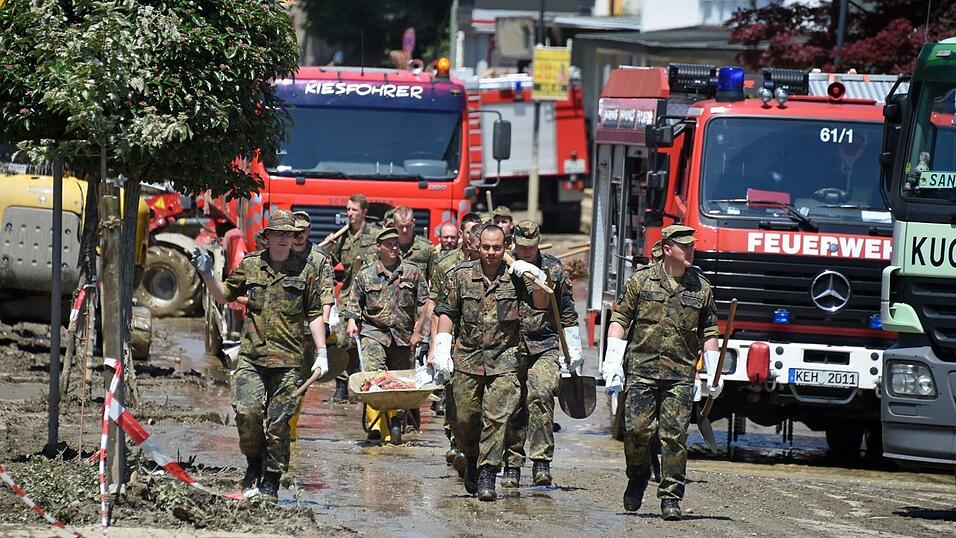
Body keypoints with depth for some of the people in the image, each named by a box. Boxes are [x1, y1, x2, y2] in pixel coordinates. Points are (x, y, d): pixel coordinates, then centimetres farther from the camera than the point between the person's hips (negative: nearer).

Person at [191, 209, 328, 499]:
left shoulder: (306, 270, 6)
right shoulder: (250, 265, 9)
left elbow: (314, 314, 9)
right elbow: (223, 296, 20)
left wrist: (322, 353, 3)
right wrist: (208, 274, 4)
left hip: (288, 360, -1)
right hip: (251, 356, 1)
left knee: (277, 422, -1)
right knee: (247, 411, -14)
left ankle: (271, 481, 10)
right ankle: (254, 465, 10)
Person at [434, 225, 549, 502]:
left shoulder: (514, 276, 2)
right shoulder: (461, 275, 4)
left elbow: (541, 303, -2)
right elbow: (446, 312, 9)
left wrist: (535, 279, -19)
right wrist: (442, 347, 0)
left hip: (503, 361, -2)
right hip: (467, 359, 2)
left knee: (496, 418, -11)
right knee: (465, 420, 6)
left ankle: (487, 475, -9)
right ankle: (472, 461, 32)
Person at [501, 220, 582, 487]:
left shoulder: (553, 270, 7)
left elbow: (567, 313, 14)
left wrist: (573, 350, 12)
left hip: (545, 347, -1)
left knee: (541, 395, -22)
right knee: (513, 407, 2)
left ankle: (541, 462, -22)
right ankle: (512, 466, 14)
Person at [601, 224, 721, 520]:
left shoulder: (701, 288, 8)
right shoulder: (640, 281, 4)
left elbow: (709, 333, 13)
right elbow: (620, 320, 7)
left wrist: (713, 373, 6)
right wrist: (612, 361, -2)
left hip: (680, 375, 1)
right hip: (641, 370, -1)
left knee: (675, 436, -6)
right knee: (636, 429, -6)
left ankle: (671, 498, -2)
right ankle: (637, 477, 21)